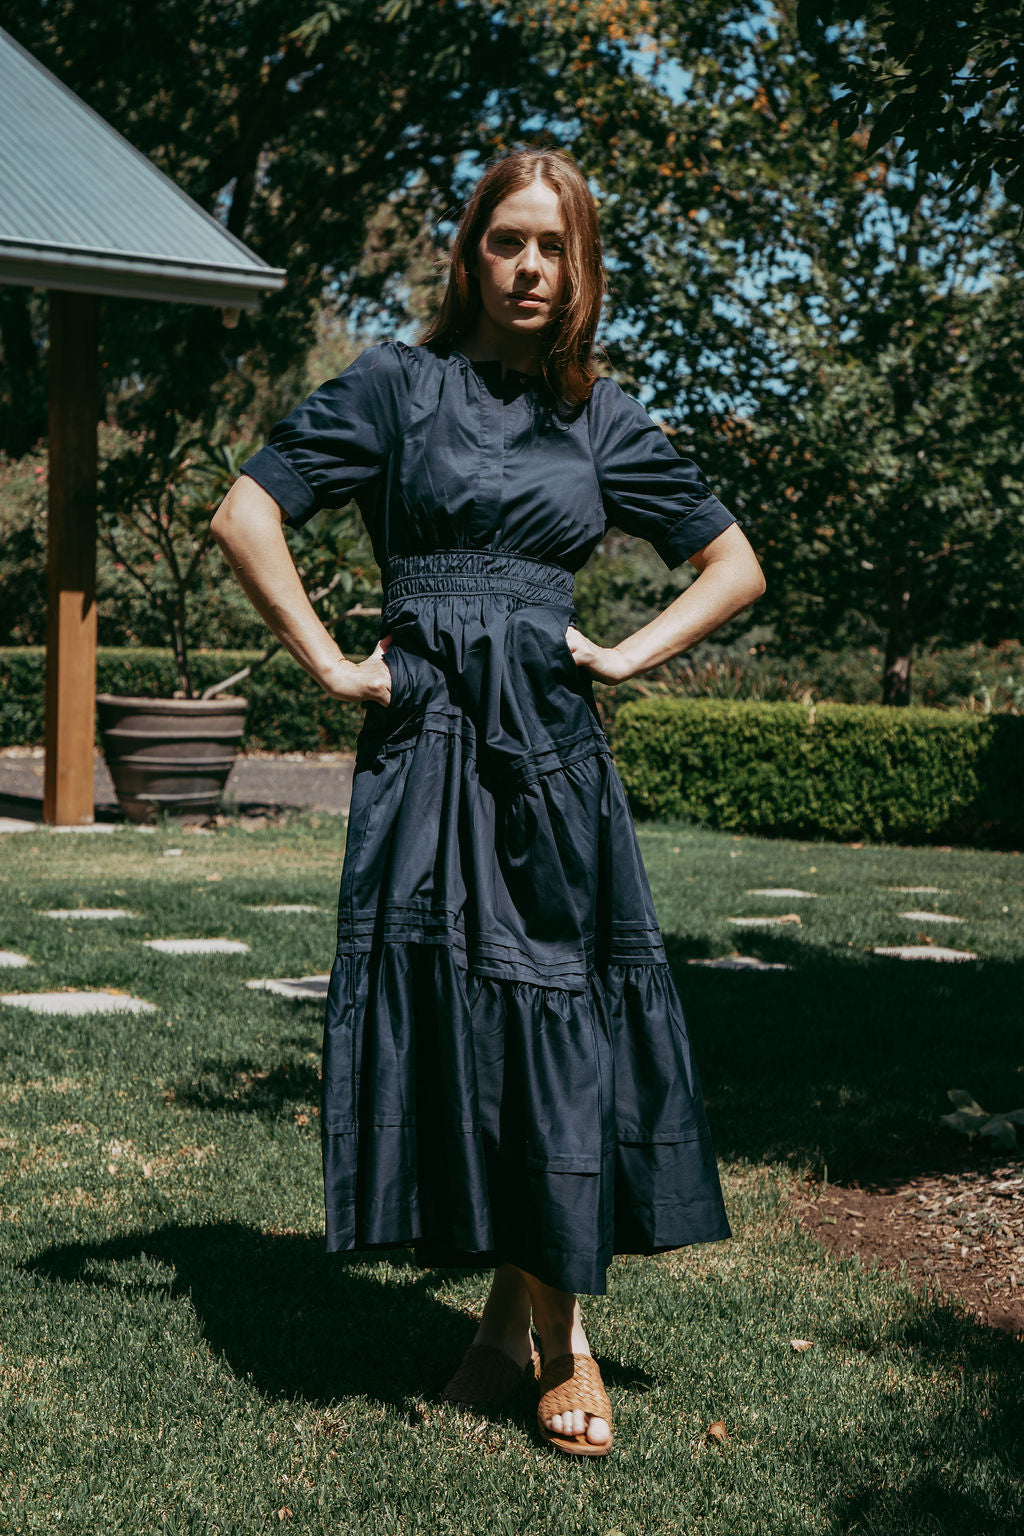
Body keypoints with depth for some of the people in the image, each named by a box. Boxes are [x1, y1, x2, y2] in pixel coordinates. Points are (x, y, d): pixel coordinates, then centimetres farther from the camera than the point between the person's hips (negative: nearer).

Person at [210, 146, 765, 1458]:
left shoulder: (601, 417, 13)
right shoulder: (400, 384, 5)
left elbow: (735, 566, 18)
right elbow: (245, 516, -2)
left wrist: (627, 656, 5)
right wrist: (332, 668, -6)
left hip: (552, 743, 2)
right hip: (428, 739, -2)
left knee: (553, 1011, 0)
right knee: (447, 1013, -3)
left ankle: (553, 1327, 13)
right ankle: (526, 1322, 11)